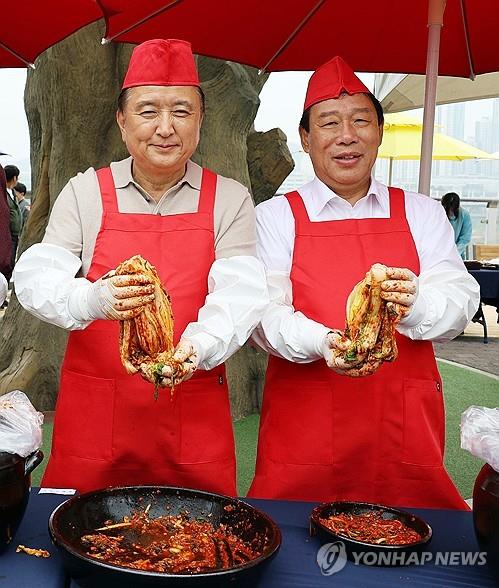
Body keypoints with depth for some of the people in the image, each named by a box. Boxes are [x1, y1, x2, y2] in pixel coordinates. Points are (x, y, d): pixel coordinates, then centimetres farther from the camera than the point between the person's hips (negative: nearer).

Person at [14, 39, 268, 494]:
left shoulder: (230, 201, 3)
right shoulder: (85, 192, 4)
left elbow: (239, 294, -9)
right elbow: (35, 278, -5)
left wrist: (197, 346, -29)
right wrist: (94, 300, -26)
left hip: (195, 418, 0)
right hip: (93, 414, 1)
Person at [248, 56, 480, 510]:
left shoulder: (421, 213, 10)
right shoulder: (275, 217, 4)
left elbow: (461, 298, 0)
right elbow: (266, 315, -6)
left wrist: (413, 306, -23)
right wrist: (324, 342, -26)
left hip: (405, 426, 2)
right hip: (305, 427, -1)